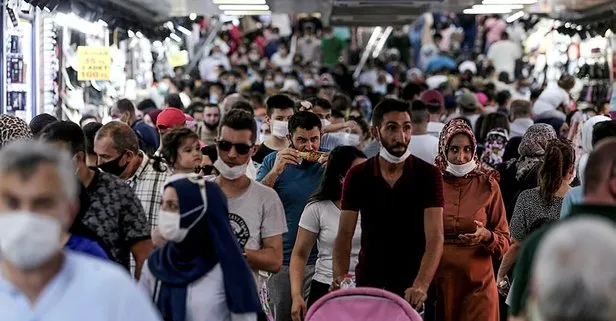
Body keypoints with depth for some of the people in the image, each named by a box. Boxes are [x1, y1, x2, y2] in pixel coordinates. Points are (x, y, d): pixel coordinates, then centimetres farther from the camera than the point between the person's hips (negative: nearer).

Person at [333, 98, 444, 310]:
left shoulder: (428, 175, -6)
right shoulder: (357, 177, 1)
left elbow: (435, 237, -14)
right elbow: (345, 235, -2)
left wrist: (421, 285, -29)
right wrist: (340, 277, -20)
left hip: (413, 291, -1)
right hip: (368, 285, 2)